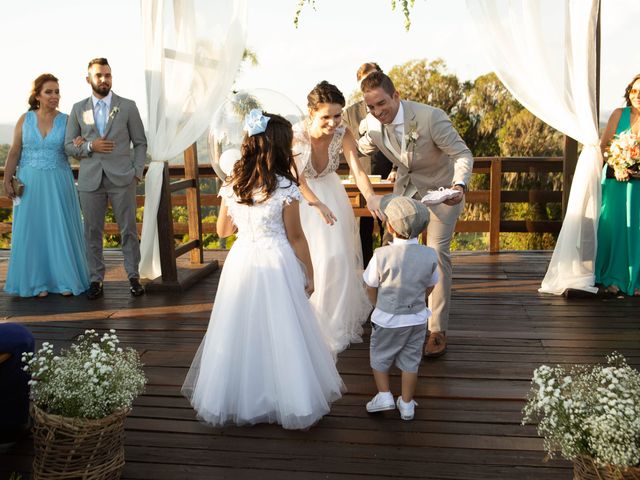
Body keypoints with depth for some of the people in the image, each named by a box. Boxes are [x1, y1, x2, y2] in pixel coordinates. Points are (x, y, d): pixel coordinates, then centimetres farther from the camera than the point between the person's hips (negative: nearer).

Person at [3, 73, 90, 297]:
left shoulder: (66, 121, 2)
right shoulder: (25, 119, 3)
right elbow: (14, 153, 2)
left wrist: (78, 145, -18)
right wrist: (6, 180, -4)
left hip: (58, 183, 0)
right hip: (30, 183, 1)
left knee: (61, 229, 3)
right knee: (32, 230, 4)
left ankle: (64, 279, 12)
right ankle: (37, 281, 13)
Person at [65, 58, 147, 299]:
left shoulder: (128, 106, 5)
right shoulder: (78, 109, 9)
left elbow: (140, 143, 7)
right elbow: (68, 145, 10)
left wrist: (137, 172, -4)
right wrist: (90, 146, -9)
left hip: (121, 178, -1)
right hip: (90, 179, 2)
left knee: (128, 230, 1)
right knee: (92, 232, 4)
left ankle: (134, 277, 11)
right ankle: (96, 279, 13)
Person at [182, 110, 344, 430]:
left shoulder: (231, 185, 0)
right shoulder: (285, 188, -13)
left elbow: (223, 230, 10)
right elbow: (295, 237, -8)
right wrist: (309, 274, 3)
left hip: (240, 263, 4)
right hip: (276, 265, -4)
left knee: (240, 333, 15)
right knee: (281, 335, 7)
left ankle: (238, 398, 28)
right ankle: (289, 400, 19)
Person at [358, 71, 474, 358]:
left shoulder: (431, 118, -31)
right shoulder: (371, 125, -15)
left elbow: (462, 154, -25)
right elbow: (359, 152, 7)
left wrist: (460, 185, -43)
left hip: (441, 189, -5)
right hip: (406, 188, 5)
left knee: (437, 252, -11)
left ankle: (438, 330, -1)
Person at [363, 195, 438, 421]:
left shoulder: (382, 255, -24)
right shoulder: (430, 255, -14)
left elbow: (371, 288, -10)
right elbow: (429, 287, 1)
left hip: (387, 320, -3)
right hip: (417, 319, 3)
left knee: (379, 357, 21)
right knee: (410, 361, 18)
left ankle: (384, 394, 17)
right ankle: (406, 404, 27)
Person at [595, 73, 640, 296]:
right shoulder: (619, 114, 2)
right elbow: (603, 146, 2)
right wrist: (616, 168, -12)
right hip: (615, 180, 1)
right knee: (613, 227, 1)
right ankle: (614, 278, 12)